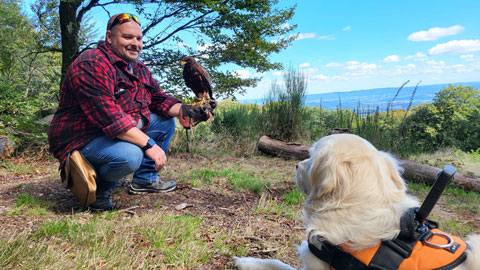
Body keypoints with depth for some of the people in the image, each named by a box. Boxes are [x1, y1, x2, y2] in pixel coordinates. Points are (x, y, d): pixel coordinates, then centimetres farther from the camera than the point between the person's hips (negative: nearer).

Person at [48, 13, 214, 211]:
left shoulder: (139, 69, 9)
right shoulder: (91, 66, -22)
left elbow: (159, 99, 10)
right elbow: (108, 117, -31)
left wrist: (184, 111, -11)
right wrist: (148, 144, -32)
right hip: (83, 140, -9)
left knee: (166, 122, 8)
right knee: (129, 156, -37)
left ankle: (145, 180, 14)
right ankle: (95, 188, -4)